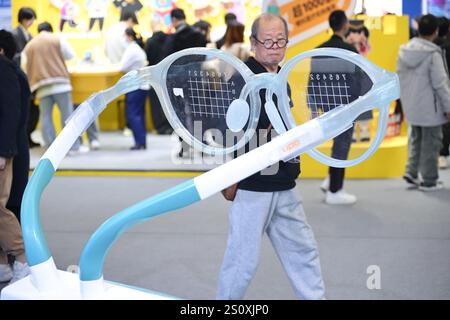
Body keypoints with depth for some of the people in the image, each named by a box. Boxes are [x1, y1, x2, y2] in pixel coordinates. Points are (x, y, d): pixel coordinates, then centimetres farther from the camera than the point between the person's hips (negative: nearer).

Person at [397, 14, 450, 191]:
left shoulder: (404, 51, 3)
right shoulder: (433, 54, -17)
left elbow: (401, 78, 10)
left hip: (411, 106, 6)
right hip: (430, 107, -6)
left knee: (416, 139, 21)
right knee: (431, 143, 4)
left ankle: (411, 172, 13)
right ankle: (429, 181, 10)